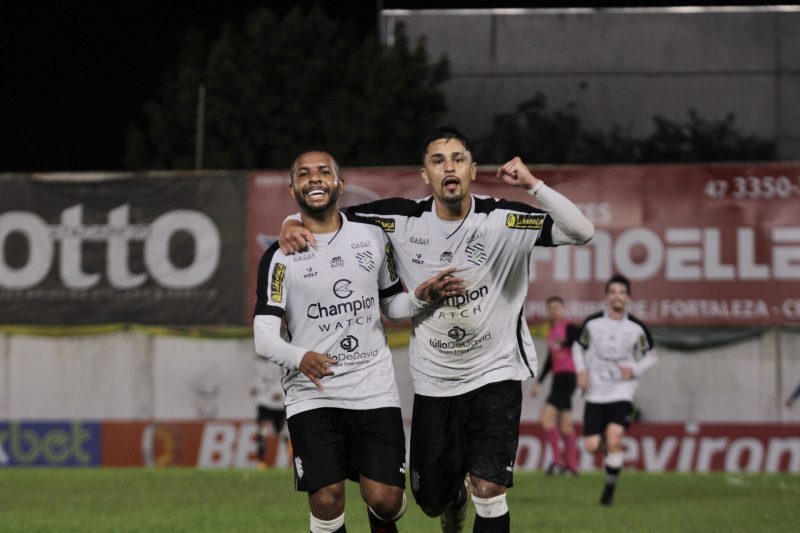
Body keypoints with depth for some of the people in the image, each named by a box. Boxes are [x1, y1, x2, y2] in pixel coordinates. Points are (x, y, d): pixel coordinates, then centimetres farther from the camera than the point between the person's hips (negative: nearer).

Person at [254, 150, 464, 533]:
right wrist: (300, 358, -30)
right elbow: (264, 337, -9)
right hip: (312, 397, -2)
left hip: (374, 390, 2)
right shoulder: (280, 256, -2)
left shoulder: (372, 236, 8)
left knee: (385, 500, -6)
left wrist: (421, 298, -2)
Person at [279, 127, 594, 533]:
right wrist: (294, 222, -20)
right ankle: (455, 499, 50)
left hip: (495, 375, -3)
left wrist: (533, 185, -29)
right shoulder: (404, 220, -9)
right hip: (433, 381, 3)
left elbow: (582, 233, -21)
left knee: (488, 490, -17)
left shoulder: (505, 220, -13)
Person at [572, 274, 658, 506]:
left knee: (614, 440, -21)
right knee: (592, 447, -4)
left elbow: (651, 356, 11)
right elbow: (578, 346, 15)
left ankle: (610, 489, -4)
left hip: (622, 393, -1)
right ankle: (608, 444, 34)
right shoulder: (592, 323, -2)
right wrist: (581, 371, -2)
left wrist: (634, 370, -8)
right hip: (595, 394, 1)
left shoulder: (637, 328, -3)